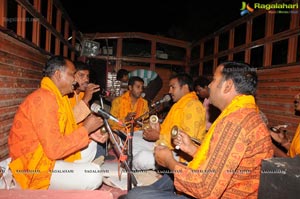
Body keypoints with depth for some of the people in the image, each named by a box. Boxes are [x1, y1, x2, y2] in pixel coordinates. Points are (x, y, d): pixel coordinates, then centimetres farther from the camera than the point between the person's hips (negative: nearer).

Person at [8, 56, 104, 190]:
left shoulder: (57, 97, 8)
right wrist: (86, 129, -18)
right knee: (93, 176, -20)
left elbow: (66, 132, 8)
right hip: (33, 166, -9)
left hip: (50, 154, 10)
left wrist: (89, 132, -5)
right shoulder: (44, 98, -23)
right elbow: (54, 149, -27)